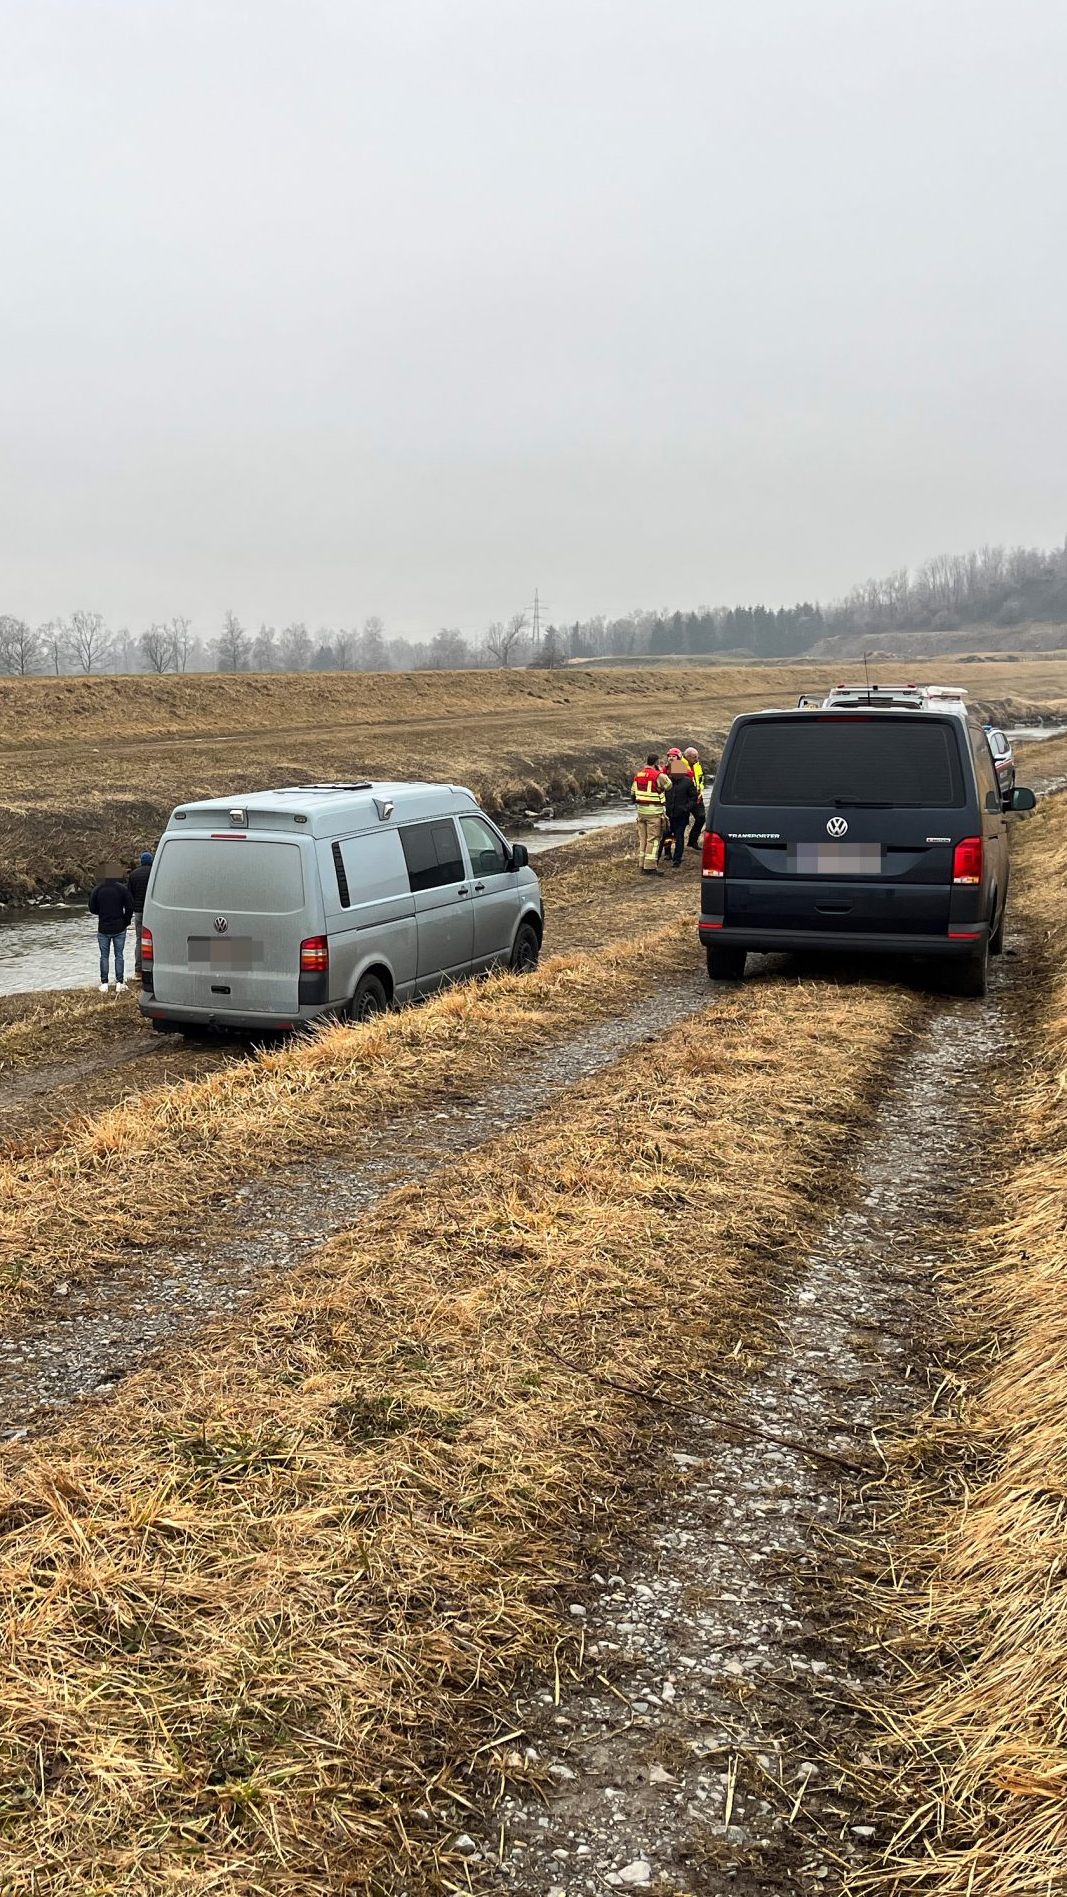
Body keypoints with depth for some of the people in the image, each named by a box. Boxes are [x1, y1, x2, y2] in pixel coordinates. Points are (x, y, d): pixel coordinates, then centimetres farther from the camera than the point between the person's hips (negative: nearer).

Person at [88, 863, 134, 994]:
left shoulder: (98, 889, -3)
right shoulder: (122, 889, -7)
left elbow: (92, 909, 1)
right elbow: (129, 908, -8)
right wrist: (126, 922, 8)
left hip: (103, 929, 1)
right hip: (119, 928, -1)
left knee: (104, 956, 8)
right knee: (119, 955, 6)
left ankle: (104, 984, 6)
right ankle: (119, 983, 5)